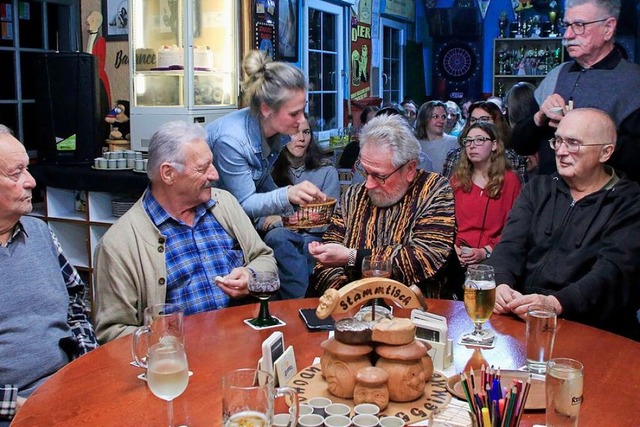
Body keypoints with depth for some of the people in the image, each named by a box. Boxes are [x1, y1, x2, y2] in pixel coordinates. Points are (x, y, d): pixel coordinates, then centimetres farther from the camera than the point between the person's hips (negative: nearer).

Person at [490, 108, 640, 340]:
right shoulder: (538, 189, 14)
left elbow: (612, 270, -14)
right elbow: (510, 246, 2)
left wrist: (555, 303, -30)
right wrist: (501, 285, -20)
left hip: (588, 328, -3)